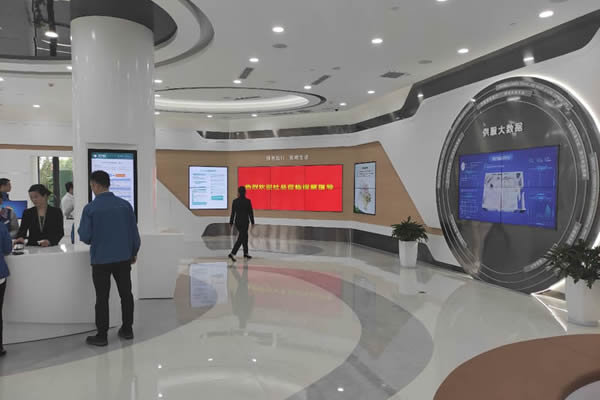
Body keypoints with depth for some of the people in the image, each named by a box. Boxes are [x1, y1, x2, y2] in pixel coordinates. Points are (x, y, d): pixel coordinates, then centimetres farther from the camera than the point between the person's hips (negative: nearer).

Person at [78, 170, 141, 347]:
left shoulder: (90, 208, -11)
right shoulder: (125, 205, -2)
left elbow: (85, 237, -9)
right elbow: (134, 232, 1)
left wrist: (80, 230, 13)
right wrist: (134, 252, 15)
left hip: (101, 260, -3)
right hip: (123, 258, 3)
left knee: (102, 298, 6)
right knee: (126, 294, 13)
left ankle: (102, 335, 13)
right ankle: (127, 329, 22)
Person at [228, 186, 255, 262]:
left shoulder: (235, 201, -2)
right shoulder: (248, 201, -11)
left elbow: (233, 213, 2)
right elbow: (250, 212, -7)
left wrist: (231, 222, 11)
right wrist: (252, 222, 3)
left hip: (237, 222, 5)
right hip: (245, 222, -5)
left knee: (245, 236, 20)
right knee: (240, 238, -3)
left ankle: (246, 253, 27)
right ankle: (232, 253, -16)